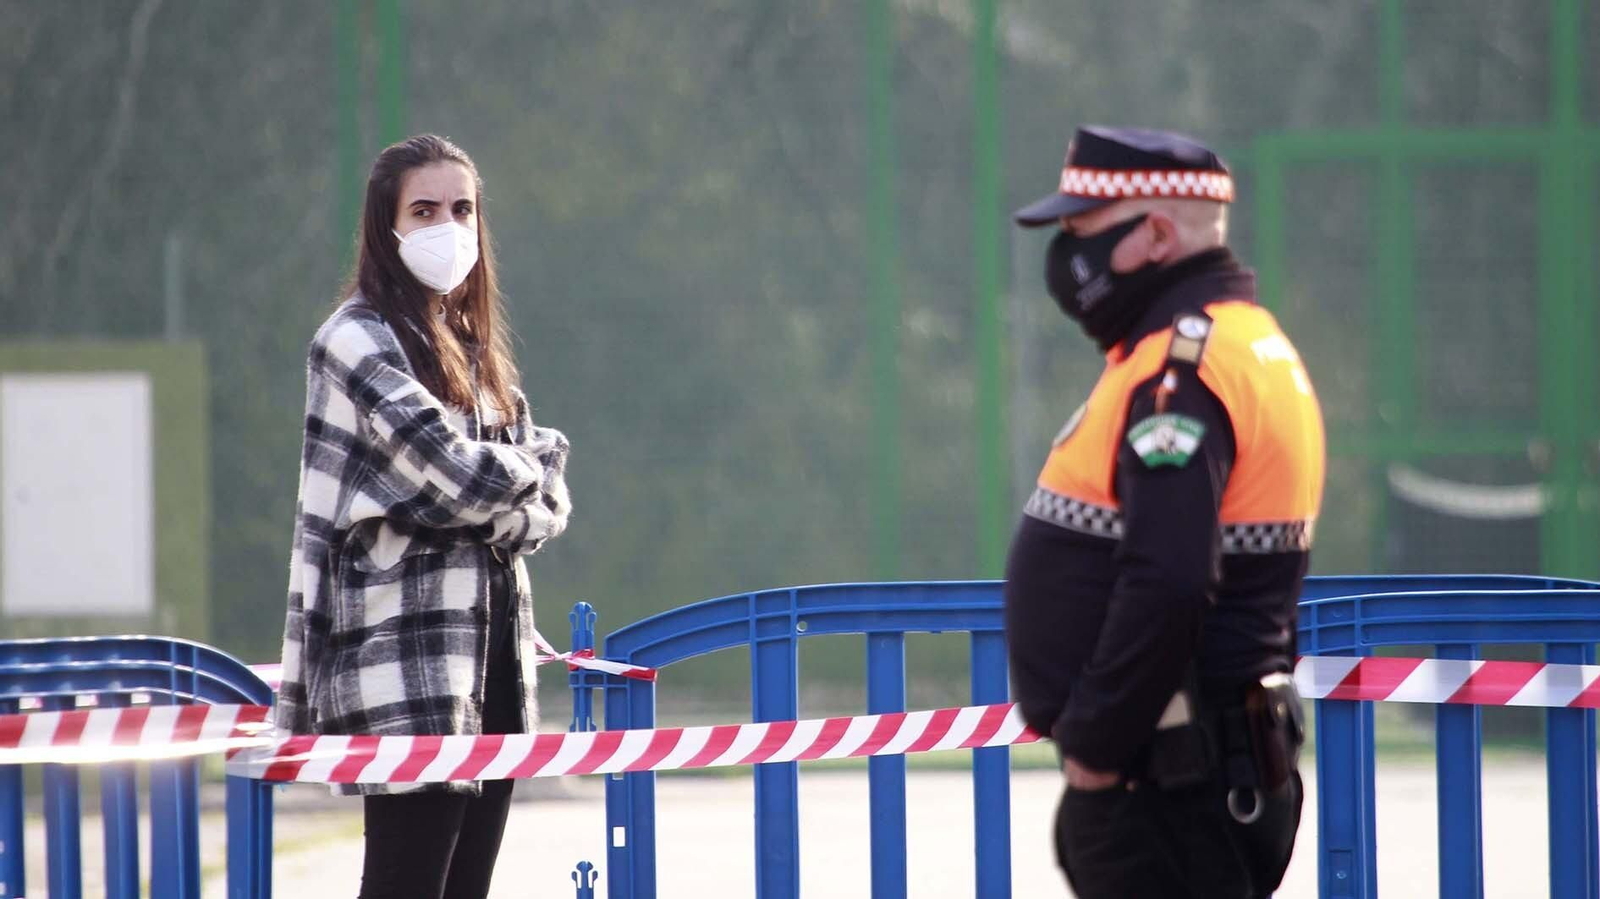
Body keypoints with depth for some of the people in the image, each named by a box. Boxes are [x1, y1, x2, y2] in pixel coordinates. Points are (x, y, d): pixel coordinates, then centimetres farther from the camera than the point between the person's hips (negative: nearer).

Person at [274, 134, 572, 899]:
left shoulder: (474, 345, 18)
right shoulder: (357, 341, -7)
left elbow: (547, 502, 14)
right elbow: (459, 475, -16)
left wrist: (507, 518, -9)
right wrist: (538, 456, 4)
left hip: (491, 654, 8)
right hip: (407, 658, -8)